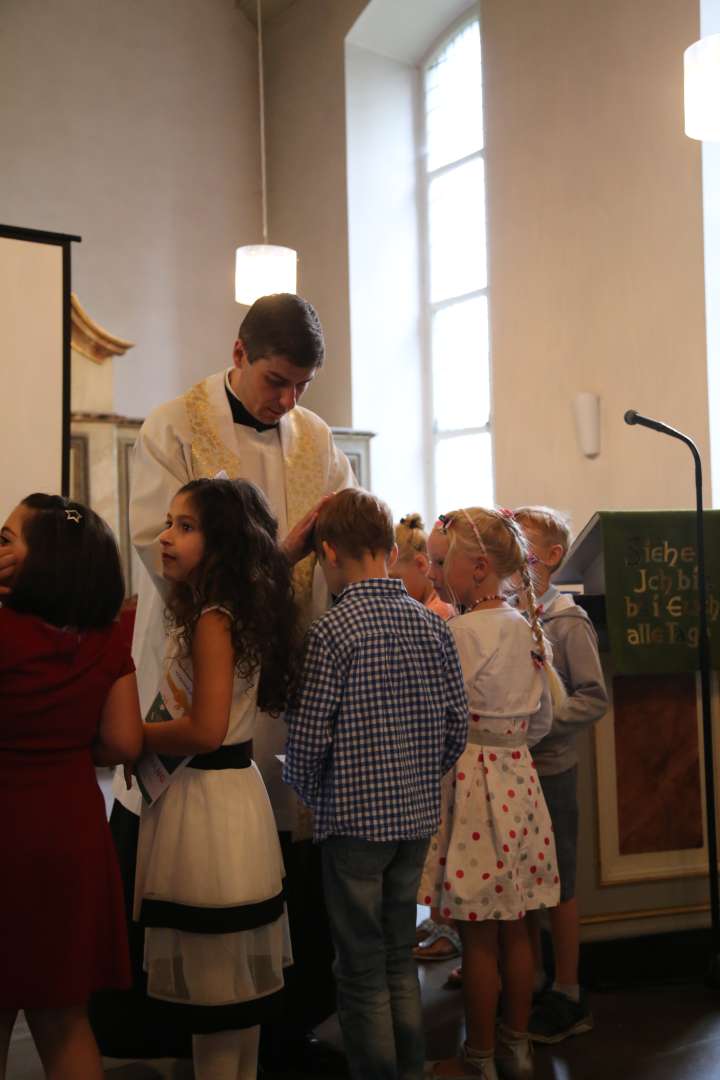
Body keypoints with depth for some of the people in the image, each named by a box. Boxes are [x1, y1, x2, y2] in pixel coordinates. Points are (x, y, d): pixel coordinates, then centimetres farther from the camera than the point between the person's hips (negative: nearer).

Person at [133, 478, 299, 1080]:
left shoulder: (211, 620, -18)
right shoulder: (237, 609, 9)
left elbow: (204, 732, -21)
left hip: (208, 800, -10)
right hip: (235, 788, 10)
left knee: (213, 983, 3)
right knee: (242, 976, 19)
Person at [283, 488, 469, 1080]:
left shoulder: (334, 630, -15)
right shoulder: (432, 624, 1)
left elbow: (307, 735, -14)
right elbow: (458, 724, 4)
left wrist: (309, 791, 5)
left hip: (354, 817, -6)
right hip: (418, 815, 6)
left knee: (363, 970, 6)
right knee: (401, 958, 19)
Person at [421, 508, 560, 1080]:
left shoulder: (463, 632, -17)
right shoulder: (525, 626, 8)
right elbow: (542, 717, 14)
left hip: (474, 783, -8)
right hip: (517, 778, 8)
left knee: (478, 933, 4)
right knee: (513, 926, 16)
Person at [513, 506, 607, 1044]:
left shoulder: (567, 621, -12)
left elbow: (594, 698, -14)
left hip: (549, 768, -5)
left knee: (558, 882, 6)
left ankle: (569, 994, 20)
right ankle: (533, 979, 32)